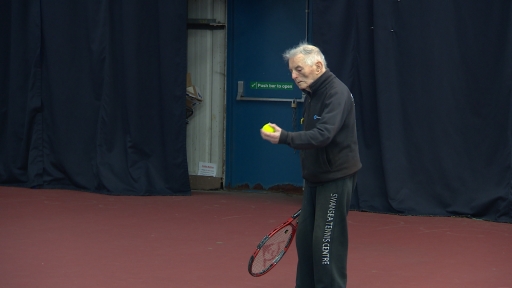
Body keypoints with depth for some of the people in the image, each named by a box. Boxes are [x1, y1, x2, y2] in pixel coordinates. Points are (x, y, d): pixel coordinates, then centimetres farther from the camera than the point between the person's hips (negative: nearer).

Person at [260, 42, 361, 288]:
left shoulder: (337, 93, -18)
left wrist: (285, 138, -40)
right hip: (315, 178, 9)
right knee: (305, 237, 9)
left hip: (336, 178, -9)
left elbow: (324, 135, -32)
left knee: (326, 241, -9)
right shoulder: (312, 95, 11)